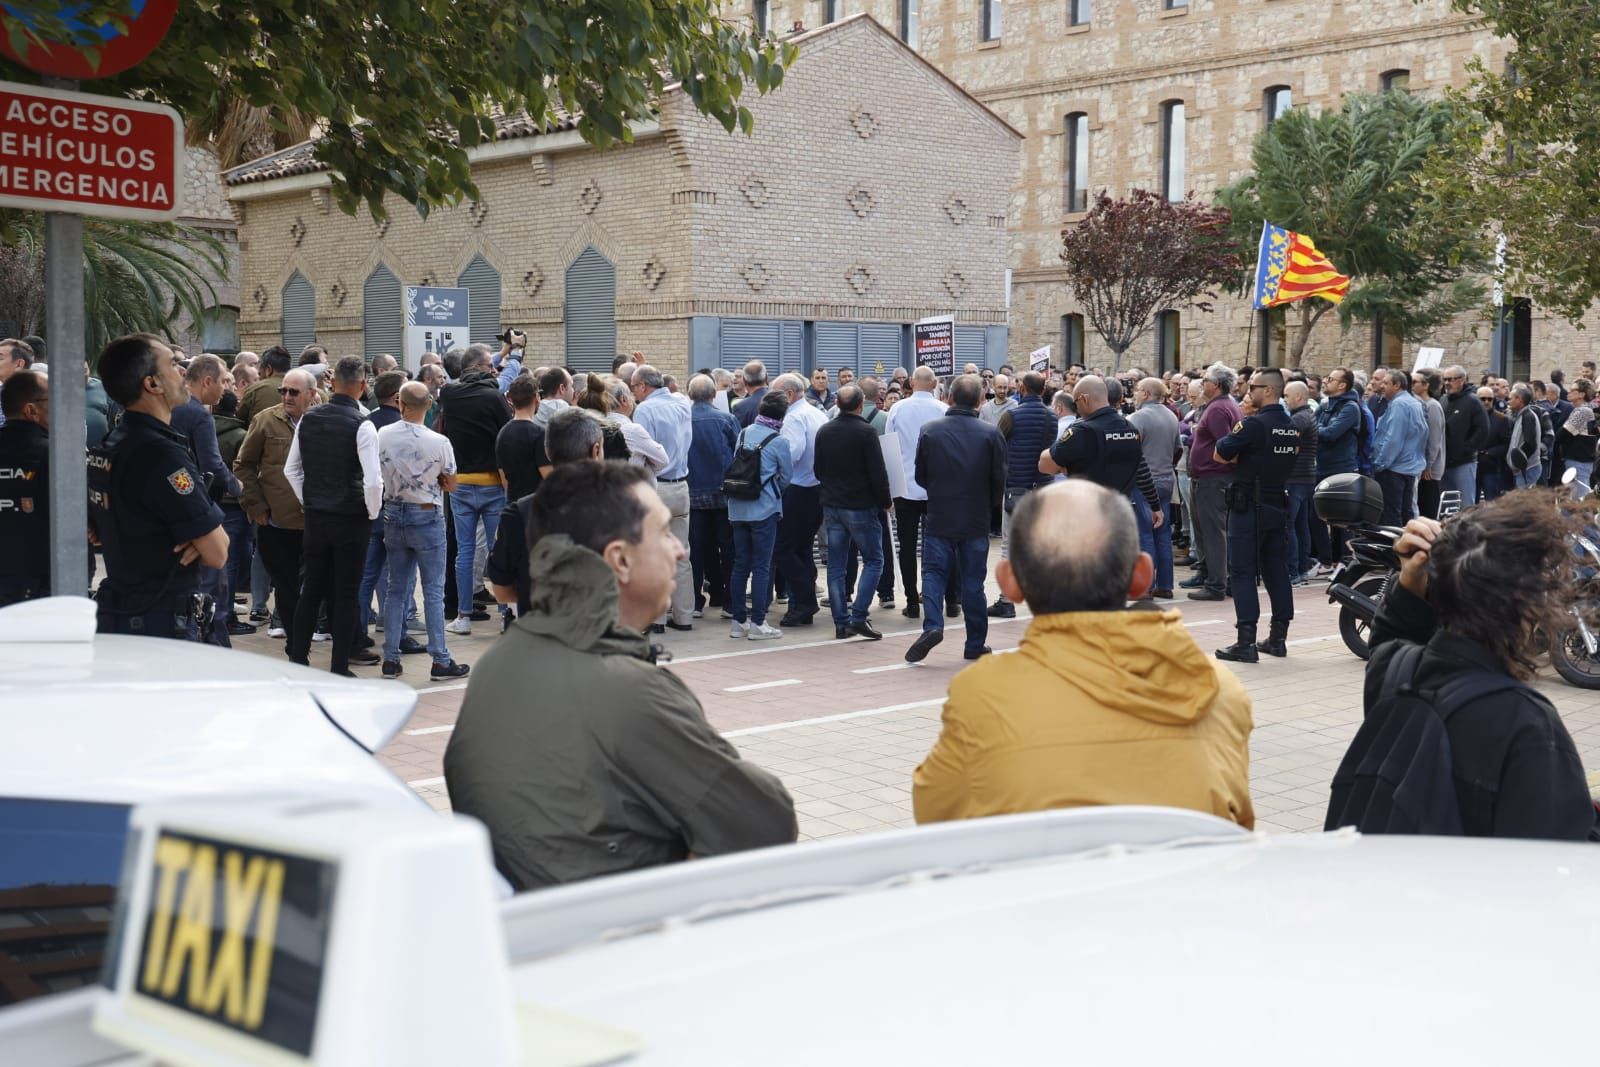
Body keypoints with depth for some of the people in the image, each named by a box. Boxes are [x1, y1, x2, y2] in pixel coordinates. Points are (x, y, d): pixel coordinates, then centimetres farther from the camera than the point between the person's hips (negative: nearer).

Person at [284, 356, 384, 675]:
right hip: (352, 519, -5)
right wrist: (372, 513, -3)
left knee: (312, 589, 14)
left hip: (315, 517, 5)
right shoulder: (362, 426, -15)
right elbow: (373, 481, -19)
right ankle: (339, 669, 6)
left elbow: (291, 469, 10)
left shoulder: (308, 419, 2)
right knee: (346, 594, 3)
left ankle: (297, 659, 19)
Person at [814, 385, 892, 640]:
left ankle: (841, 622, 8)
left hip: (831, 506, 5)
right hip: (861, 506, -5)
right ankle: (859, 617, -7)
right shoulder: (866, 432, -13)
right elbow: (878, 472, -14)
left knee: (836, 565, 8)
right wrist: (885, 502, -2)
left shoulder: (824, 432, 4)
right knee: (873, 560, 4)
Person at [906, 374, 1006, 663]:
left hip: (939, 518, 0)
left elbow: (920, 476, 4)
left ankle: (932, 625, -14)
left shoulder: (930, 431, -5)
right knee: (973, 580, 9)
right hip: (976, 520, 0)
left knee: (934, 572, 9)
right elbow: (999, 480, -3)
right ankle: (975, 644, 13)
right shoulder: (990, 434, -8)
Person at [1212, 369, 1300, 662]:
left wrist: (1236, 457, 4)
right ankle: (1278, 637, 17)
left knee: (1243, 572, -4)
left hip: (1249, 507, -7)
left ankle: (1246, 642, -7)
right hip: (1279, 504, 7)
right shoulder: (1292, 428, 9)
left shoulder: (1253, 425, -16)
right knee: (1277, 570, 12)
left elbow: (1221, 454, -14)